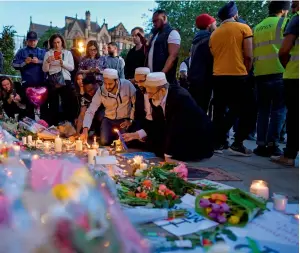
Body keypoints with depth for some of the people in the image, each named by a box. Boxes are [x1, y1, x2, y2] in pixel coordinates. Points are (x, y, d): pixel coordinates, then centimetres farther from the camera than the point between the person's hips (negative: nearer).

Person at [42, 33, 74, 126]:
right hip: (52, 82, 0)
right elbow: (45, 70, 3)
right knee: (53, 105, 4)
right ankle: (53, 126, 11)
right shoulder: (48, 53, 8)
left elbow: (71, 67, -1)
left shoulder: (68, 53, 9)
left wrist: (62, 62, -14)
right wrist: (48, 61, -15)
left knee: (67, 104, 0)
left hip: (65, 81, 0)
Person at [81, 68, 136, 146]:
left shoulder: (127, 85, -21)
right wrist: (85, 129, -29)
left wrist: (131, 120, -10)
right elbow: (90, 111, -16)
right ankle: (114, 135, 19)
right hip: (109, 120, 2)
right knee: (104, 142, -16)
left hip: (124, 120, -2)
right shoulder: (101, 91, -15)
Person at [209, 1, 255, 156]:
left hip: (218, 76, 5)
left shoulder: (214, 34, 14)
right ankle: (237, 144, -3)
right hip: (237, 76, -5)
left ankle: (218, 142, 10)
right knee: (247, 111, 4)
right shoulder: (243, 28, 1)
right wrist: (246, 72, 11)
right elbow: (248, 56, -3)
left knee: (219, 112, 11)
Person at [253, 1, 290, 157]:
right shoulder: (283, 22, 4)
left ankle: (261, 144, 6)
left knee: (263, 110, 9)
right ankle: (272, 144, -7)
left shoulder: (257, 28, 19)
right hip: (278, 72, -5)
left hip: (260, 73, 5)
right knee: (279, 109, -1)